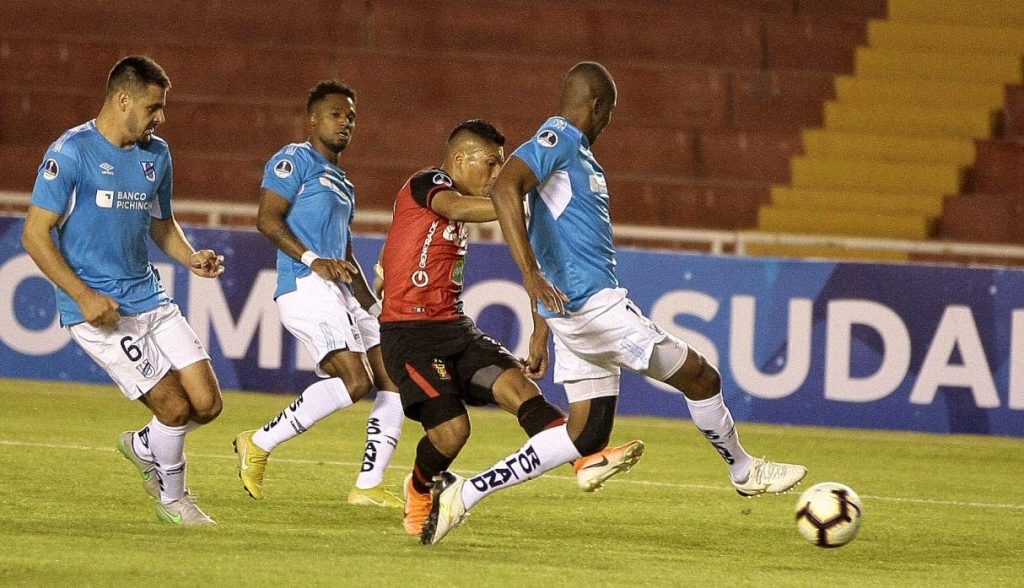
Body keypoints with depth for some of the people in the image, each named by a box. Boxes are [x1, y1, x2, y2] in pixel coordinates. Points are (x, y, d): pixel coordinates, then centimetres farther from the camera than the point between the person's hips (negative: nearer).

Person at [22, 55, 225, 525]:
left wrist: (191, 258, 3)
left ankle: (143, 446, 28)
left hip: (150, 299, 7)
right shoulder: (70, 153, -11)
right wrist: (85, 296, -19)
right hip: (98, 311, -7)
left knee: (207, 404, -3)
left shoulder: (156, 154, 11)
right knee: (175, 407, -9)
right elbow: (35, 234, -12)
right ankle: (172, 498, 17)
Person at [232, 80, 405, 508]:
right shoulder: (295, 161, 1)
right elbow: (266, 218, -11)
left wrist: (373, 307, 27)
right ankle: (260, 444, -14)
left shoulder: (343, 185, 29)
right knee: (354, 381, -24)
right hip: (305, 289, -10)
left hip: (341, 296, 10)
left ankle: (368, 486, 4)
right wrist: (313, 259, -21)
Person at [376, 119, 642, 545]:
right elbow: (456, 208, -31)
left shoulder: (458, 204, 21)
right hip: (409, 331, -8)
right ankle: (421, 489, 15)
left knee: (517, 385, -16)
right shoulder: (427, 183, -8)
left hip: (454, 327, 8)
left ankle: (584, 457, -34)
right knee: (452, 429, -17)